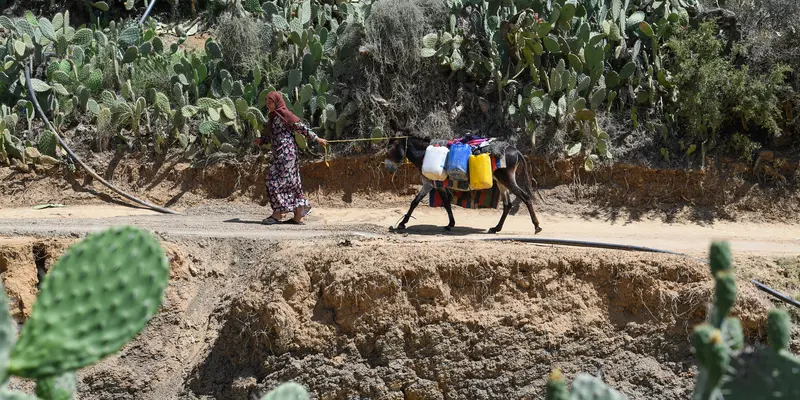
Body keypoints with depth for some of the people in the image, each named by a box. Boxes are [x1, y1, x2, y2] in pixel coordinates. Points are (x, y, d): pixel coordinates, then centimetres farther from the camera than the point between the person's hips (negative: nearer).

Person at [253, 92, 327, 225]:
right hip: (279, 154, 9)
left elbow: (302, 127, -8)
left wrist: (317, 139, -5)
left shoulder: (285, 114, -9)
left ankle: (277, 214, -6)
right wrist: (261, 140, 8)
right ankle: (298, 217, 11)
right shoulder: (273, 116, 17)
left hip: (286, 152, -9)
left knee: (276, 181, -10)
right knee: (291, 183, 8)